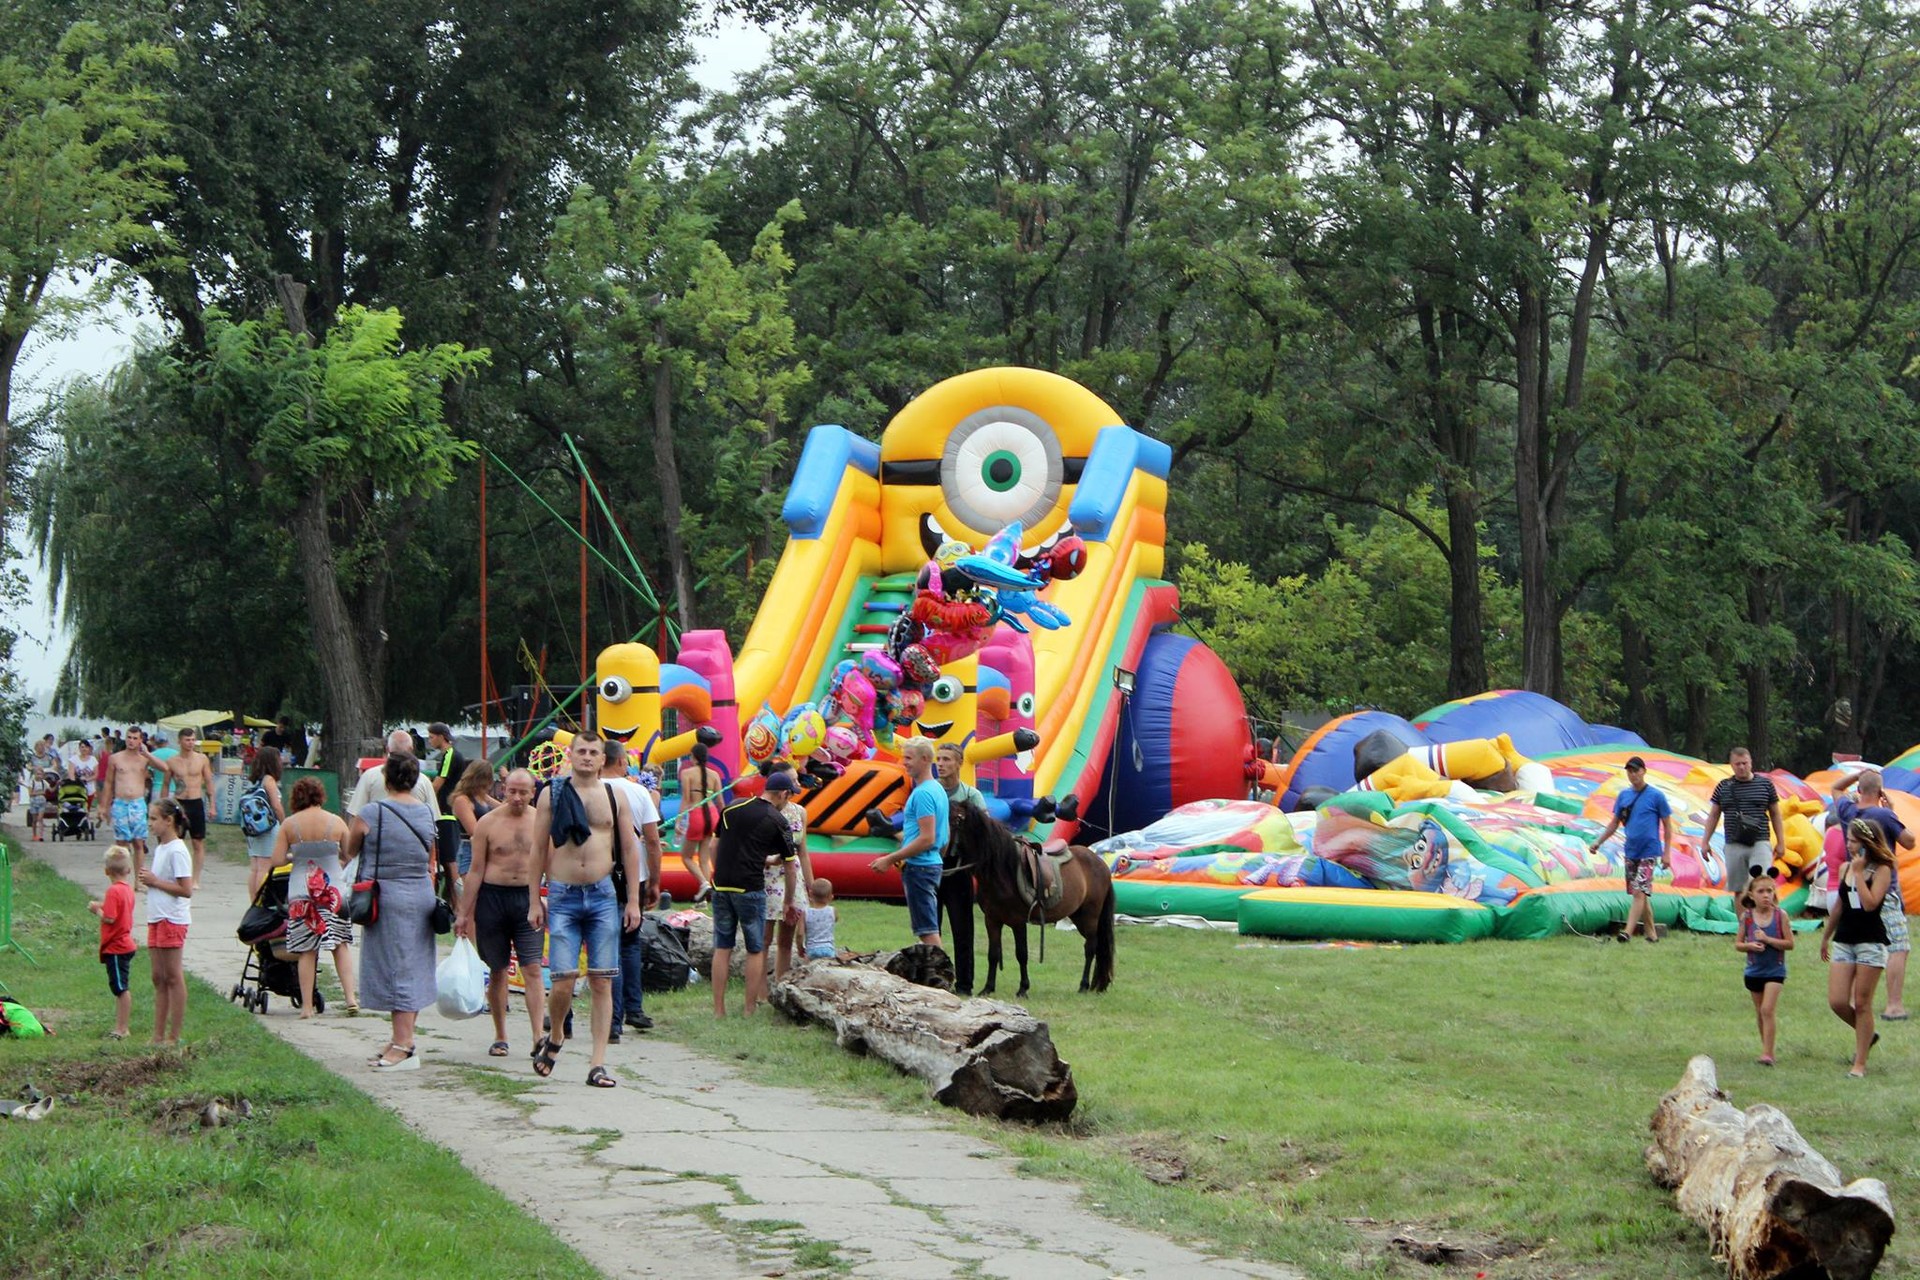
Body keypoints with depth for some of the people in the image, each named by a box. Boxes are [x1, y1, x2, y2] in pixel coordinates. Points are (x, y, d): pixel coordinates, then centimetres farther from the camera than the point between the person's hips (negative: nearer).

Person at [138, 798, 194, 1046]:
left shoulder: (177, 851, -14)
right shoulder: (160, 848, 14)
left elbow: (186, 890, -19)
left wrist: (154, 881, -16)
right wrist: (147, 877, 3)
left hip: (172, 920, -9)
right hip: (156, 918, 9)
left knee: (173, 977, -4)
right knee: (159, 979, 10)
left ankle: (174, 1037, 0)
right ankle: (158, 1036, 12)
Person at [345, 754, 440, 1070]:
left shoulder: (370, 814, -11)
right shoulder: (427, 814, 6)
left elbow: (350, 851, 5)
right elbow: (431, 863, 12)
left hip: (387, 897, -6)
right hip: (422, 895, 6)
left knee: (396, 969, -4)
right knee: (415, 969, 11)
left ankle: (403, 1047, -5)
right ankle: (402, 1041, 20)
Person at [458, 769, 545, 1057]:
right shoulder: (488, 823, 0)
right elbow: (476, 870, 1)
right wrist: (463, 913, -1)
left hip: (528, 898, 0)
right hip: (493, 897, 0)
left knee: (532, 969, -9)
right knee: (497, 971, 7)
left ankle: (538, 1036, -14)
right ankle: (500, 1038, 18)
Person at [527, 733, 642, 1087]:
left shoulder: (614, 797, 8)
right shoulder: (551, 795, 4)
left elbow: (630, 849, 10)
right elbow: (539, 849, 6)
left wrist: (633, 901, 5)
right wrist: (535, 901, 3)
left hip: (603, 897, 2)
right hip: (563, 897, -1)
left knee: (602, 982, -1)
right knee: (564, 981, -9)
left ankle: (598, 1063, 2)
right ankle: (554, 1037, 20)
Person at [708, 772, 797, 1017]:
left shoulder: (731, 808, 10)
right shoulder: (777, 822, -1)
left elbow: (715, 845, 14)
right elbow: (789, 866, 5)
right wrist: (789, 902, 17)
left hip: (721, 885, 4)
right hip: (750, 888, -4)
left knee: (722, 948, 9)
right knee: (755, 951, 8)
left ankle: (719, 1010, 7)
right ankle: (751, 1010, 8)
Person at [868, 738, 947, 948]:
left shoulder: (923, 793, -16)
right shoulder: (938, 790, 15)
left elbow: (927, 839, -22)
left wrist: (890, 859, -18)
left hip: (919, 868, -10)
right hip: (932, 864, 10)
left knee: (927, 930, -9)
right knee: (929, 928, 13)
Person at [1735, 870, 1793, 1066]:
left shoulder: (1780, 915, -8)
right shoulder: (1747, 917, -2)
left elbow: (1790, 944, -8)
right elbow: (1737, 944, 3)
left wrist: (1768, 940, -19)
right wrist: (1750, 945, -17)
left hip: (1775, 970, -3)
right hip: (1754, 971, 3)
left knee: (1767, 1010, -14)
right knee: (1760, 1013, 12)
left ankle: (1767, 1053, -13)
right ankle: (1767, 1050, 25)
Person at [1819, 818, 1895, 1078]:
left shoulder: (1881, 870, -7)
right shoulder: (1844, 868, 9)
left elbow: (1870, 903, -22)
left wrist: (1859, 872, -17)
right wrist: (1825, 937, 28)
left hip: (1871, 942, -5)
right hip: (1843, 940, 5)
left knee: (1862, 1004, -2)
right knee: (1837, 1002, -3)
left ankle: (1860, 1063, 5)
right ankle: (1867, 1035, 25)